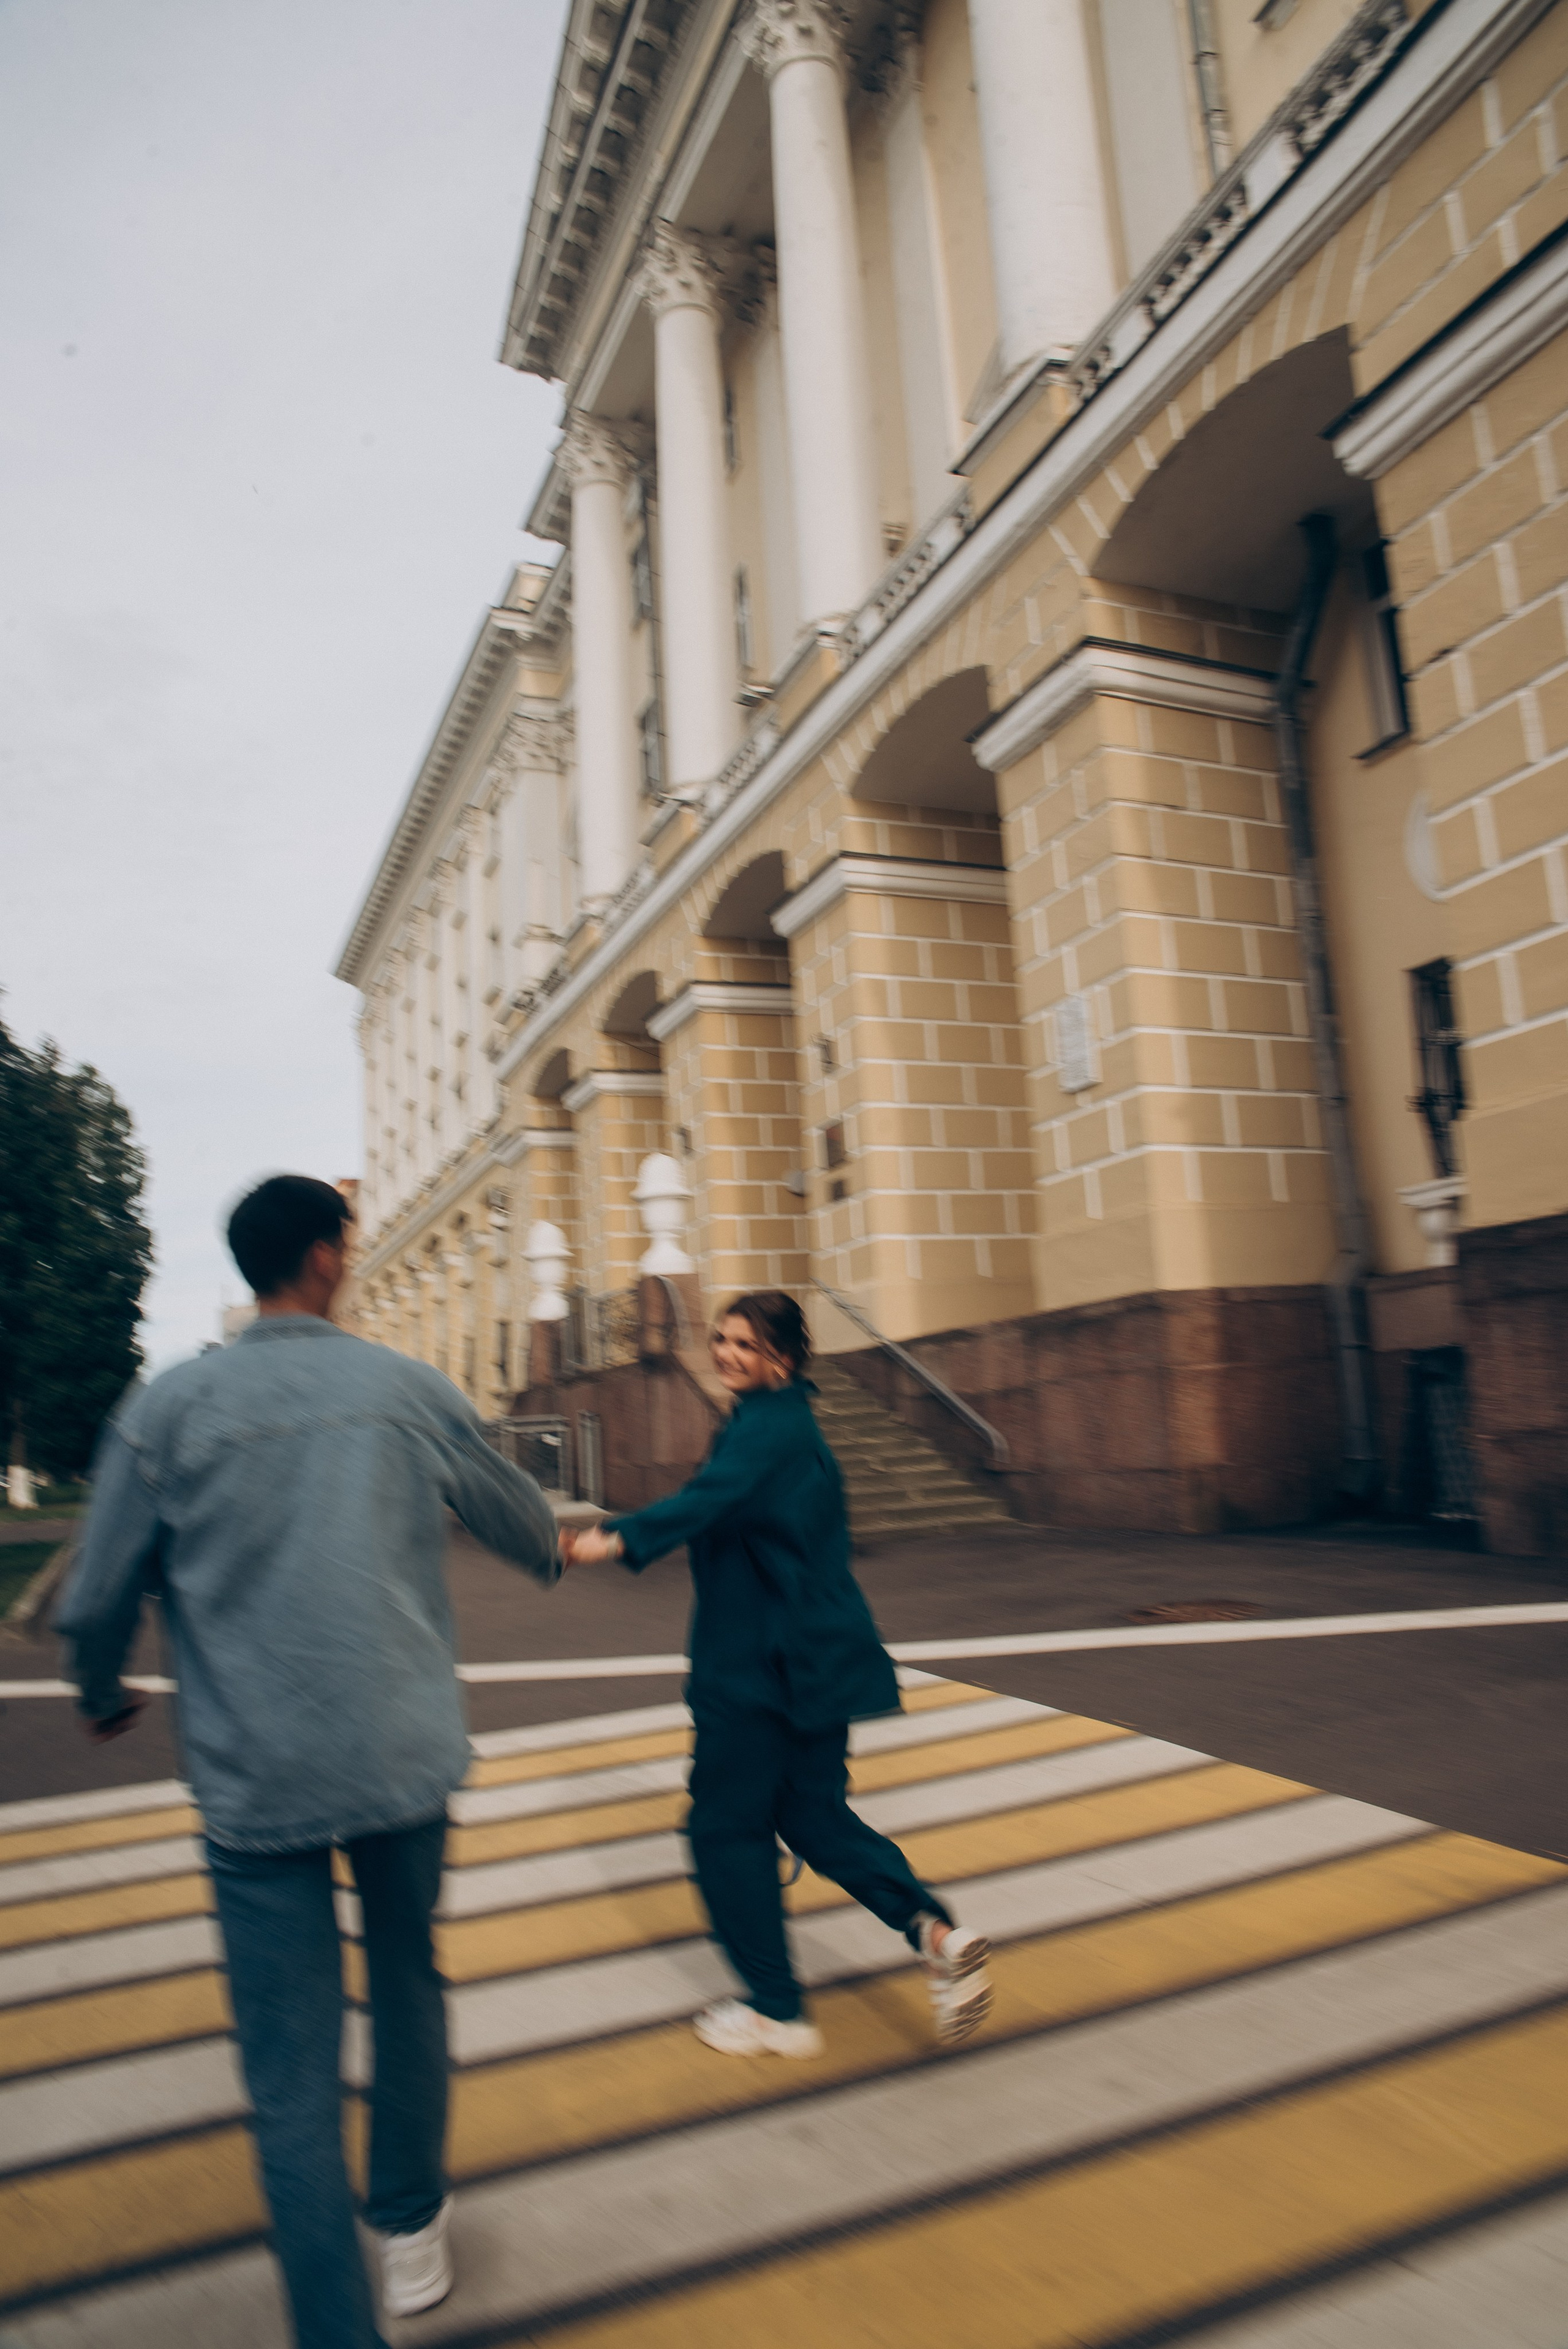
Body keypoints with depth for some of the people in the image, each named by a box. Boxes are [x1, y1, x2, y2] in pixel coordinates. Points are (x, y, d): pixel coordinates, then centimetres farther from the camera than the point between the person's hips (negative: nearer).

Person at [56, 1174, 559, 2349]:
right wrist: (557, 1551, 37)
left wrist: (106, 1701, 24)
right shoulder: (410, 1388, -1)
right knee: (409, 1985, 24)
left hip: (254, 1782, -1)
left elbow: (99, 1601, 2)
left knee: (293, 2076, 8)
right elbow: (518, 1516, 13)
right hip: (407, 1761, 2)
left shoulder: (166, 1409, -4)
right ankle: (412, 2231, 42)